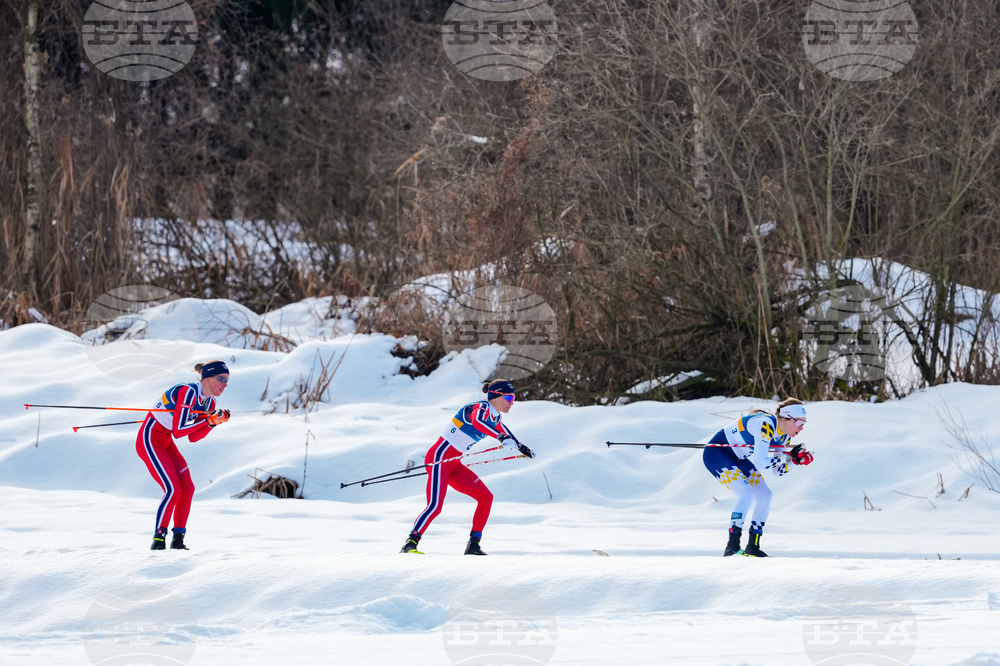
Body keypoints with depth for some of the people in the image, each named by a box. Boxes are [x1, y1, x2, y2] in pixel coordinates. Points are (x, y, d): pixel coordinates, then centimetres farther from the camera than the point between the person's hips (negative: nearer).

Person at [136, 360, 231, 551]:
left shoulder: (209, 402, 2)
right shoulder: (188, 392, -25)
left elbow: (193, 437, 5)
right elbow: (178, 431, -27)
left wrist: (214, 422, -9)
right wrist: (208, 419, -21)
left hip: (167, 443, 9)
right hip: (150, 440, -9)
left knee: (187, 488, 0)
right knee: (173, 489, -17)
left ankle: (178, 539, 7)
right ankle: (158, 539, -11)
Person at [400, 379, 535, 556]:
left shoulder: (495, 416, 11)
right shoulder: (482, 408, -16)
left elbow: (500, 428, 36)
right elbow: (477, 421, -41)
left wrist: (520, 447, 40)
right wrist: (501, 437, -52)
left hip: (454, 465, 9)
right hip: (440, 457, -9)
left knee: (486, 497, 3)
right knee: (435, 506, -21)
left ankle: (473, 544, 5)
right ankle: (411, 542, -17)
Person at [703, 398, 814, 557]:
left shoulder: (784, 435, -2)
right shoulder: (766, 425, -30)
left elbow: (778, 471, 5)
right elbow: (760, 463, -36)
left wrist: (796, 459, -12)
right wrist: (787, 455, -24)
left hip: (736, 458, 10)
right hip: (716, 453, -10)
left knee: (765, 495, 2)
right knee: (747, 493, -24)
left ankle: (753, 547, 9)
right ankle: (732, 547, -21)